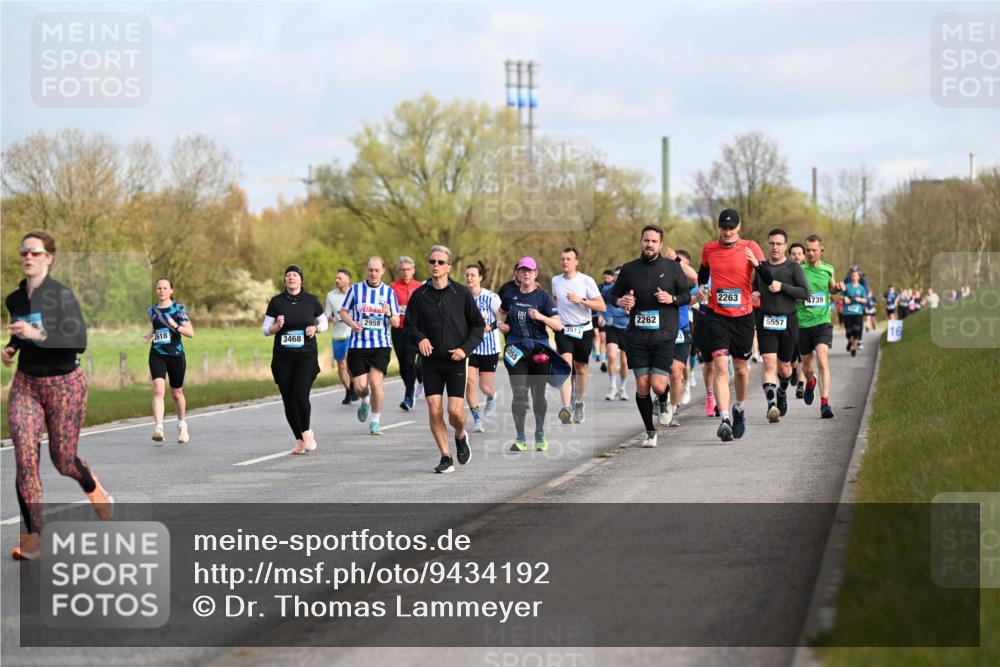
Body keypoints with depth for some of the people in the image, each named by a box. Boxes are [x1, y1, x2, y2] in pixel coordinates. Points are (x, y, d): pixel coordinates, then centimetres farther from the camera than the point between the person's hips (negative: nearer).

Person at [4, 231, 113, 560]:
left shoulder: (62, 295, -15)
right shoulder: (15, 299, 3)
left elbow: (79, 342, -22)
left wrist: (38, 335, -32)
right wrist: (10, 349, 2)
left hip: (65, 385, -4)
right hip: (26, 384, 4)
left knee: (63, 461, 8)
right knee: (25, 456, -14)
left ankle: (93, 487, 45)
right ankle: (32, 537, -9)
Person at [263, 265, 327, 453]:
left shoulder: (311, 300, 3)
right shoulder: (276, 302, 4)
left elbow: (323, 322, 15)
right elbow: (265, 329, 8)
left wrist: (316, 328, -6)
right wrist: (276, 326, -13)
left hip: (306, 355, -2)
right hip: (282, 358, 2)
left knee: (301, 395, -16)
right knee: (288, 400, 1)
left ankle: (306, 432, 9)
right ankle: (299, 440, 16)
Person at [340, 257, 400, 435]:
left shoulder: (389, 292, 5)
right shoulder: (356, 289, 4)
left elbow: (396, 323, 6)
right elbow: (344, 311, 12)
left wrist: (389, 314, -17)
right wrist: (352, 323, -8)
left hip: (380, 345, -1)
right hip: (358, 345, 1)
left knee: (375, 382, -15)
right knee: (360, 386, -4)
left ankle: (375, 422, 2)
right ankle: (365, 401, 34)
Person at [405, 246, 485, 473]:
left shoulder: (462, 293, -2)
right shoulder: (419, 295, 2)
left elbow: (478, 325, 4)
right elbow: (410, 326, 6)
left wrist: (466, 348, -10)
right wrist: (419, 338, -16)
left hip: (455, 361, -1)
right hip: (431, 361, 2)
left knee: (455, 411, -9)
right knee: (434, 410, -5)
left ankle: (460, 437, 25)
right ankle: (445, 457, 7)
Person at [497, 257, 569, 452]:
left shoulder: (543, 297, -1)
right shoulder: (510, 294, 6)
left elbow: (558, 325, -6)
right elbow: (501, 311, 28)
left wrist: (541, 317, -22)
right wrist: (500, 323, 8)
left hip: (538, 349, -1)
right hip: (516, 348, 1)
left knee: (538, 394, 6)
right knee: (519, 394, -9)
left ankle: (540, 434, 26)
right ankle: (520, 438, -3)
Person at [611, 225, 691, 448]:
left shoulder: (672, 267, 3)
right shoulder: (629, 269, 6)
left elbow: (687, 294, 9)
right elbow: (614, 294, 16)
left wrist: (672, 299, -11)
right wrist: (620, 301, -7)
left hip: (664, 335, -2)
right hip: (637, 336, 2)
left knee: (658, 386, -11)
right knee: (642, 387, -3)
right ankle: (650, 432, 13)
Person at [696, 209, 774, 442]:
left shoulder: (750, 247, -2)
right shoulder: (708, 249, 5)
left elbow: (768, 280, -8)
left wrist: (757, 264, -25)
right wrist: (701, 288, 7)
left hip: (743, 316, 0)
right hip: (717, 316, 0)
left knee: (741, 368, 13)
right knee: (721, 367, -15)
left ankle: (739, 408, 40)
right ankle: (725, 419, -23)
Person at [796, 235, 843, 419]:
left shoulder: (828, 270, 5)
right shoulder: (798, 270, -5)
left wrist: (838, 287, 2)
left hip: (823, 322, 0)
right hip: (803, 323, 0)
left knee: (823, 360, -19)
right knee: (807, 363, 13)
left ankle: (825, 403, -22)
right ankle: (810, 382, 50)